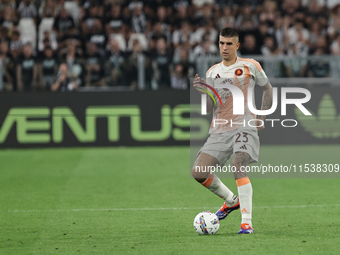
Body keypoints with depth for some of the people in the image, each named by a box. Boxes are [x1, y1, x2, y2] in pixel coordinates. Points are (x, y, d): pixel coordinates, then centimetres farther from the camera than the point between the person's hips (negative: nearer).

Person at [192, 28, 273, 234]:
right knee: (198, 172, -8)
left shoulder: (250, 66, 3)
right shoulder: (212, 72, 12)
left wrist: (262, 118, 5)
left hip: (245, 127, -4)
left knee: (238, 168, -27)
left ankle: (247, 223, -24)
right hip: (219, 130, 5)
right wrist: (204, 92, -10)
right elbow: (209, 108, 11)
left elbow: (267, 88, 15)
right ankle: (231, 200, 18)